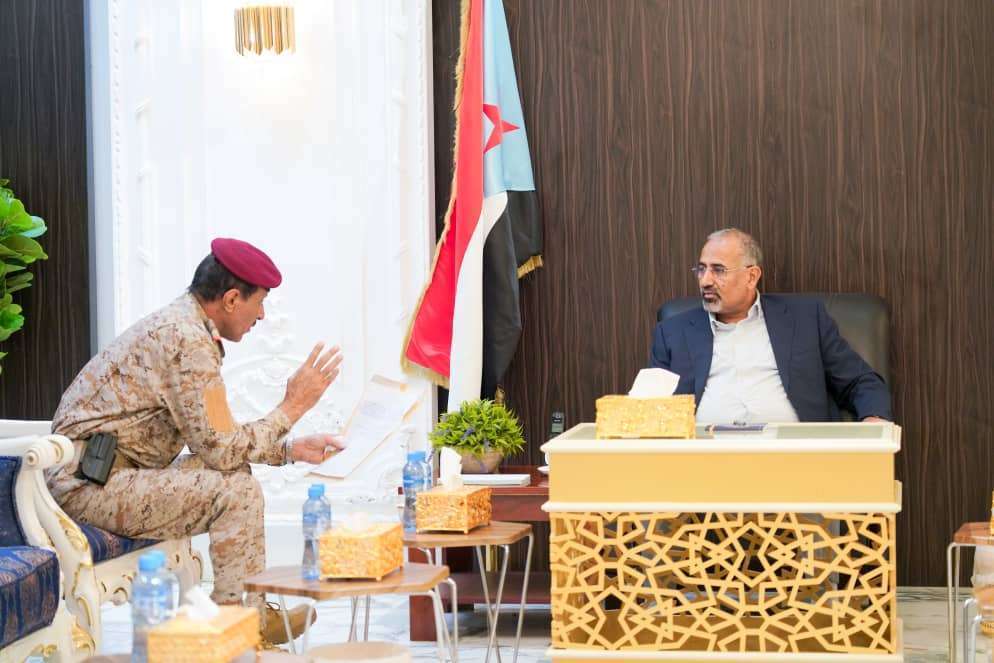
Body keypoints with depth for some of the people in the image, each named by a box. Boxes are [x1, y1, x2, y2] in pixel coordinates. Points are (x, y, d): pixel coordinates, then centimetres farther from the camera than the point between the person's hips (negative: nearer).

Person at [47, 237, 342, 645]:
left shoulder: (179, 324, 15)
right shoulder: (188, 341, -18)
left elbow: (211, 441, 21)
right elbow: (220, 449, -18)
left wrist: (289, 450, 14)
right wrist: (291, 408, -9)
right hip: (90, 484, -11)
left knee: (233, 475, 17)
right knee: (236, 490, -17)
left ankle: (252, 612, 18)